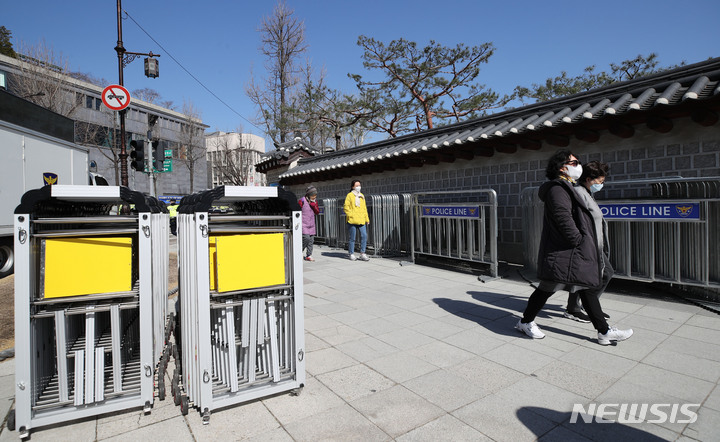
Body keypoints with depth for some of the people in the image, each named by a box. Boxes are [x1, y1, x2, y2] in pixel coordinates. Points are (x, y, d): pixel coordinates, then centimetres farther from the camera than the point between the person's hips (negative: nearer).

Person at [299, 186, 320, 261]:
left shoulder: (315, 201, 8)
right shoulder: (302, 201, -10)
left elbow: (317, 212, 7)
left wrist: (314, 205, -10)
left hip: (311, 225, 6)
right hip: (303, 225, -6)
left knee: (311, 240, 4)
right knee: (306, 238, -15)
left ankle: (309, 255, 13)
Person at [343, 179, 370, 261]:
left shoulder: (362, 196, 19)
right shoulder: (350, 195, 0)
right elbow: (346, 207, -5)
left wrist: (367, 218, 17)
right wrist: (351, 215, -13)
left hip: (361, 221, 5)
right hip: (352, 220, -5)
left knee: (364, 236, -4)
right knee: (352, 238, 2)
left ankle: (362, 254, 5)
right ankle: (352, 254, 14)